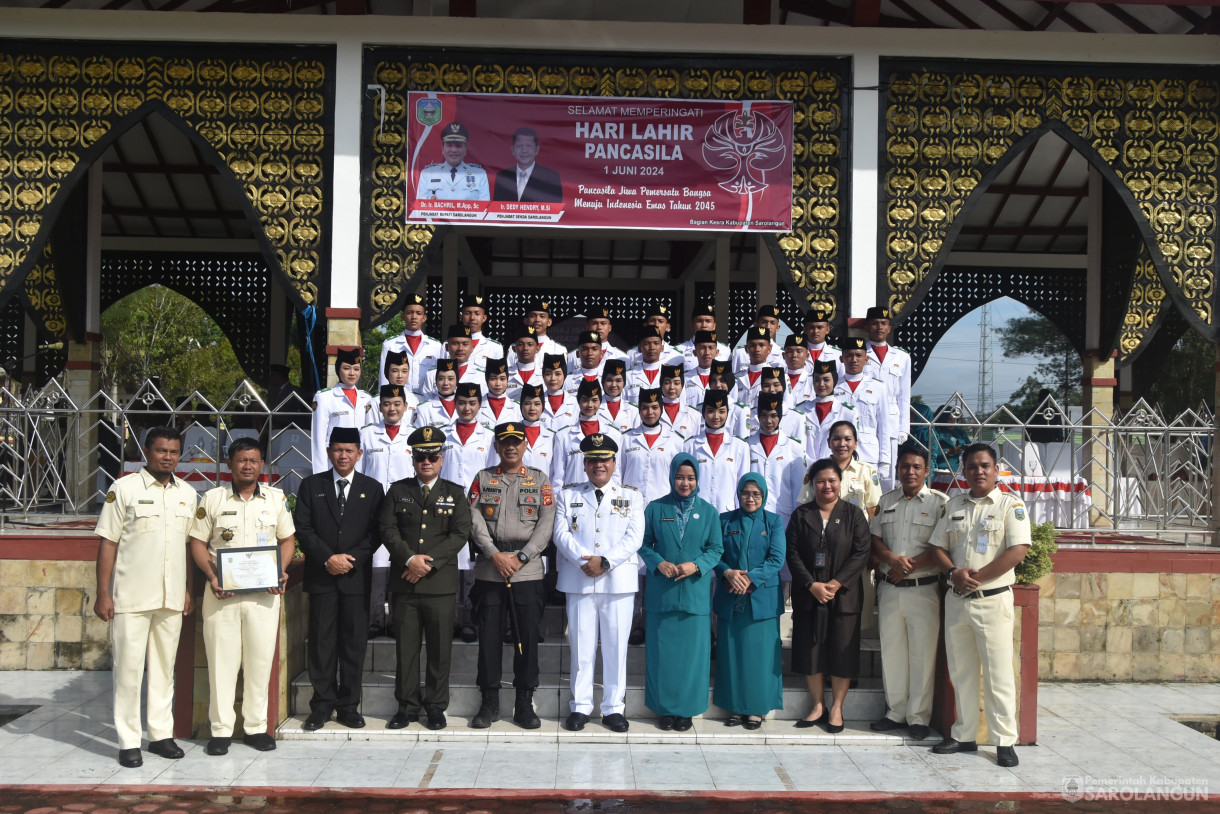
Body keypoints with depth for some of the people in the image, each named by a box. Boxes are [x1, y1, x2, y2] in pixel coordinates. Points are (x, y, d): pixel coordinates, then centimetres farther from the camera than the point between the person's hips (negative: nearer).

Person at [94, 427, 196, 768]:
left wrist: (188, 591, 13)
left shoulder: (187, 493, 10)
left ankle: (161, 734, 20)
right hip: (131, 597, -4)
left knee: (164, 667, 11)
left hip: (171, 598, 4)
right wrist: (103, 593, -8)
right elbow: (107, 542, -4)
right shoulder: (124, 488, -3)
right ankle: (128, 742, 7)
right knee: (128, 669, -1)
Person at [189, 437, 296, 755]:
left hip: (264, 592, 1)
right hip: (222, 591, -1)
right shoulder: (212, 498, 5)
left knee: (260, 658, 3)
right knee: (221, 658, 0)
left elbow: (287, 540, 13)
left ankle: (256, 726, 14)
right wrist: (212, 577, -10)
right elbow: (198, 542, 5)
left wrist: (280, 572, -4)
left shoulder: (277, 498, 8)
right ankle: (221, 729, 9)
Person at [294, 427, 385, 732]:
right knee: (321, 643, 2)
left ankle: (349, 706, 11)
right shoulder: (312, 485, 8)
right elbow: (302, 528, 0)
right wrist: (328, 558, -11)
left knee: (354, 643, 3)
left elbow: (376, 533, 3)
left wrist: (351, 559, -10)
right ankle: (322, 705, 10)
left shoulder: (372, 488, 8)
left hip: (356, 577, 0)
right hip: (321, 577, 0)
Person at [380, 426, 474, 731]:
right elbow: (387, 529, 1)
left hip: (441, 583, -1)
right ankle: (407, 705, 15)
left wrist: (429, 562, -12)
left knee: (440, 648, 2)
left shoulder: (455, 494, 8)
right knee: (406, 646, 5)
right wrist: (410, 559, -14)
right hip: (404, 582, 1)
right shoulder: (398, 491, 11)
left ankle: (436, 706, 13)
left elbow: (460, 534, -2)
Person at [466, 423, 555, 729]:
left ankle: (525, 704, 10)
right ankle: (489, 703, 13)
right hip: (489, 570, 1)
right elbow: (475, 520, 0)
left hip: (527, 571, 0)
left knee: (527, 637, 1)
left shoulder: (540, 480, 9)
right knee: (489, 637, 3)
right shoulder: (483, 479, 10)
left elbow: (546, 524, 0)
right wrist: (496, 555, -11)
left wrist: (521, 558, -9)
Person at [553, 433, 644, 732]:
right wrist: (584, 560, -16)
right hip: (578, 581, 0)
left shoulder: (631, 497, 10)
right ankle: (580, 706, 13)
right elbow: (561, 534, 0)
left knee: (616, 647, 3)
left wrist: (605, 561, -14)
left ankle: (614, 708, 11)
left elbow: (634, 537, -2)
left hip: (618, 582, 0)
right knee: (581, 647, 3)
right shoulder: (568, 495, 12)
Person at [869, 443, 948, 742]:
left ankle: (918, 717, 11)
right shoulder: (887, 501, 12)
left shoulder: (940, 502, -2)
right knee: (891, 652, 9)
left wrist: (908, 567, -14)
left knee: (922, 655, 0)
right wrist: (894, 559, -10)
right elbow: (874, 540, 9)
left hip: (923, 590, -4)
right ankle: (895, 712, 21)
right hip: (889, 589, 4)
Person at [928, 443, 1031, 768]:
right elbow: (939, 546, 12)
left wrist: (977, 576, -15)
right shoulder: (953, 505, 13)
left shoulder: (1010, 504, -2)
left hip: (992, 599, -5)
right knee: (960, 671, 11)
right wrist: (954, 573, -8)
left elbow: (1018, 550, -13)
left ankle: (1005, 741, 5)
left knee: (998, 673, -3)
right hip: (956, 599, 5)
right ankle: (964, 735, 20)